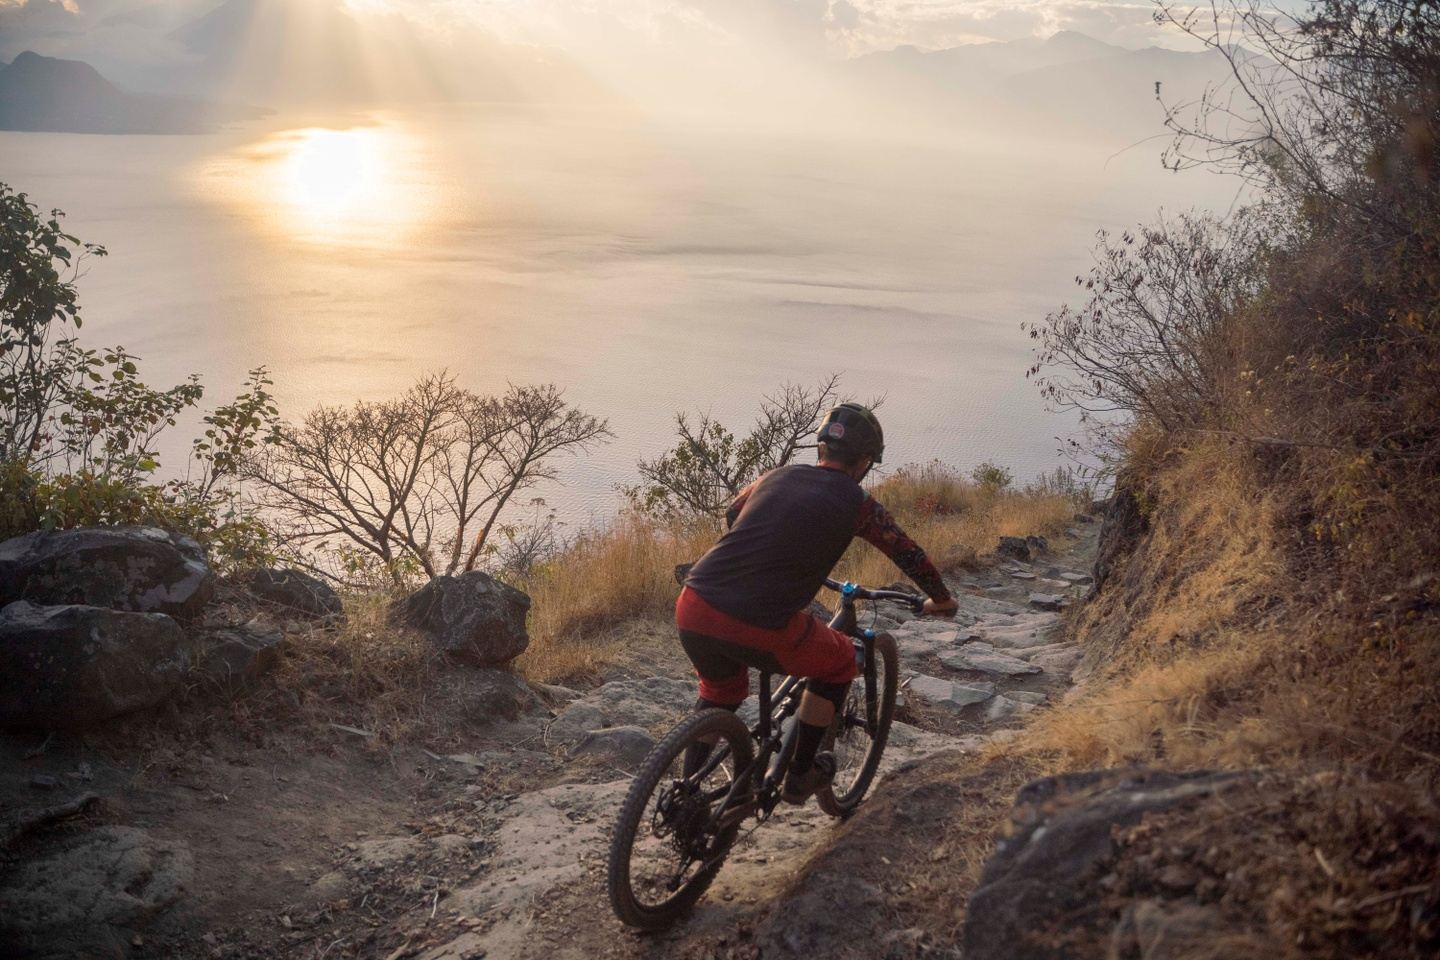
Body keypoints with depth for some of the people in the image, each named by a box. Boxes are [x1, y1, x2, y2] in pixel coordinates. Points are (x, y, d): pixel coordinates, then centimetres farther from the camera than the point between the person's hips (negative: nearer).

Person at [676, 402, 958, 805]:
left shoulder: (777, 476, 19)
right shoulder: (857, 504, 7)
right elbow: (910, 555, 20)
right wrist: (941, 599, 40)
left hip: (693, 607, 5)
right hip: (761, 628, -5)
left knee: (719, 693, 35)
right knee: (839, 662, 25)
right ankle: (800, 777, 30)